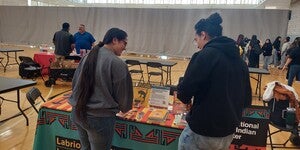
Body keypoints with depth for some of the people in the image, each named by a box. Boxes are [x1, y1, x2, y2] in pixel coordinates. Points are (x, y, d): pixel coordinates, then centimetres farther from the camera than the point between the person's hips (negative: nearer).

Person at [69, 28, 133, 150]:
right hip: (100, 117, -7)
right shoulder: (117, 63, -16)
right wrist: (125, 108, 12)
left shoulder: (87, 57, 5)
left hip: (77, 113, 7)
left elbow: (75, 84, 13)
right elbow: (122, 93, -9)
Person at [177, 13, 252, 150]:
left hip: (203, 130, -7)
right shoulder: (239, 60, 5)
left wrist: (184, 94, 2)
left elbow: (184, 93, -18)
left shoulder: (205, 55, -16)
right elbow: (246, 100, 10)